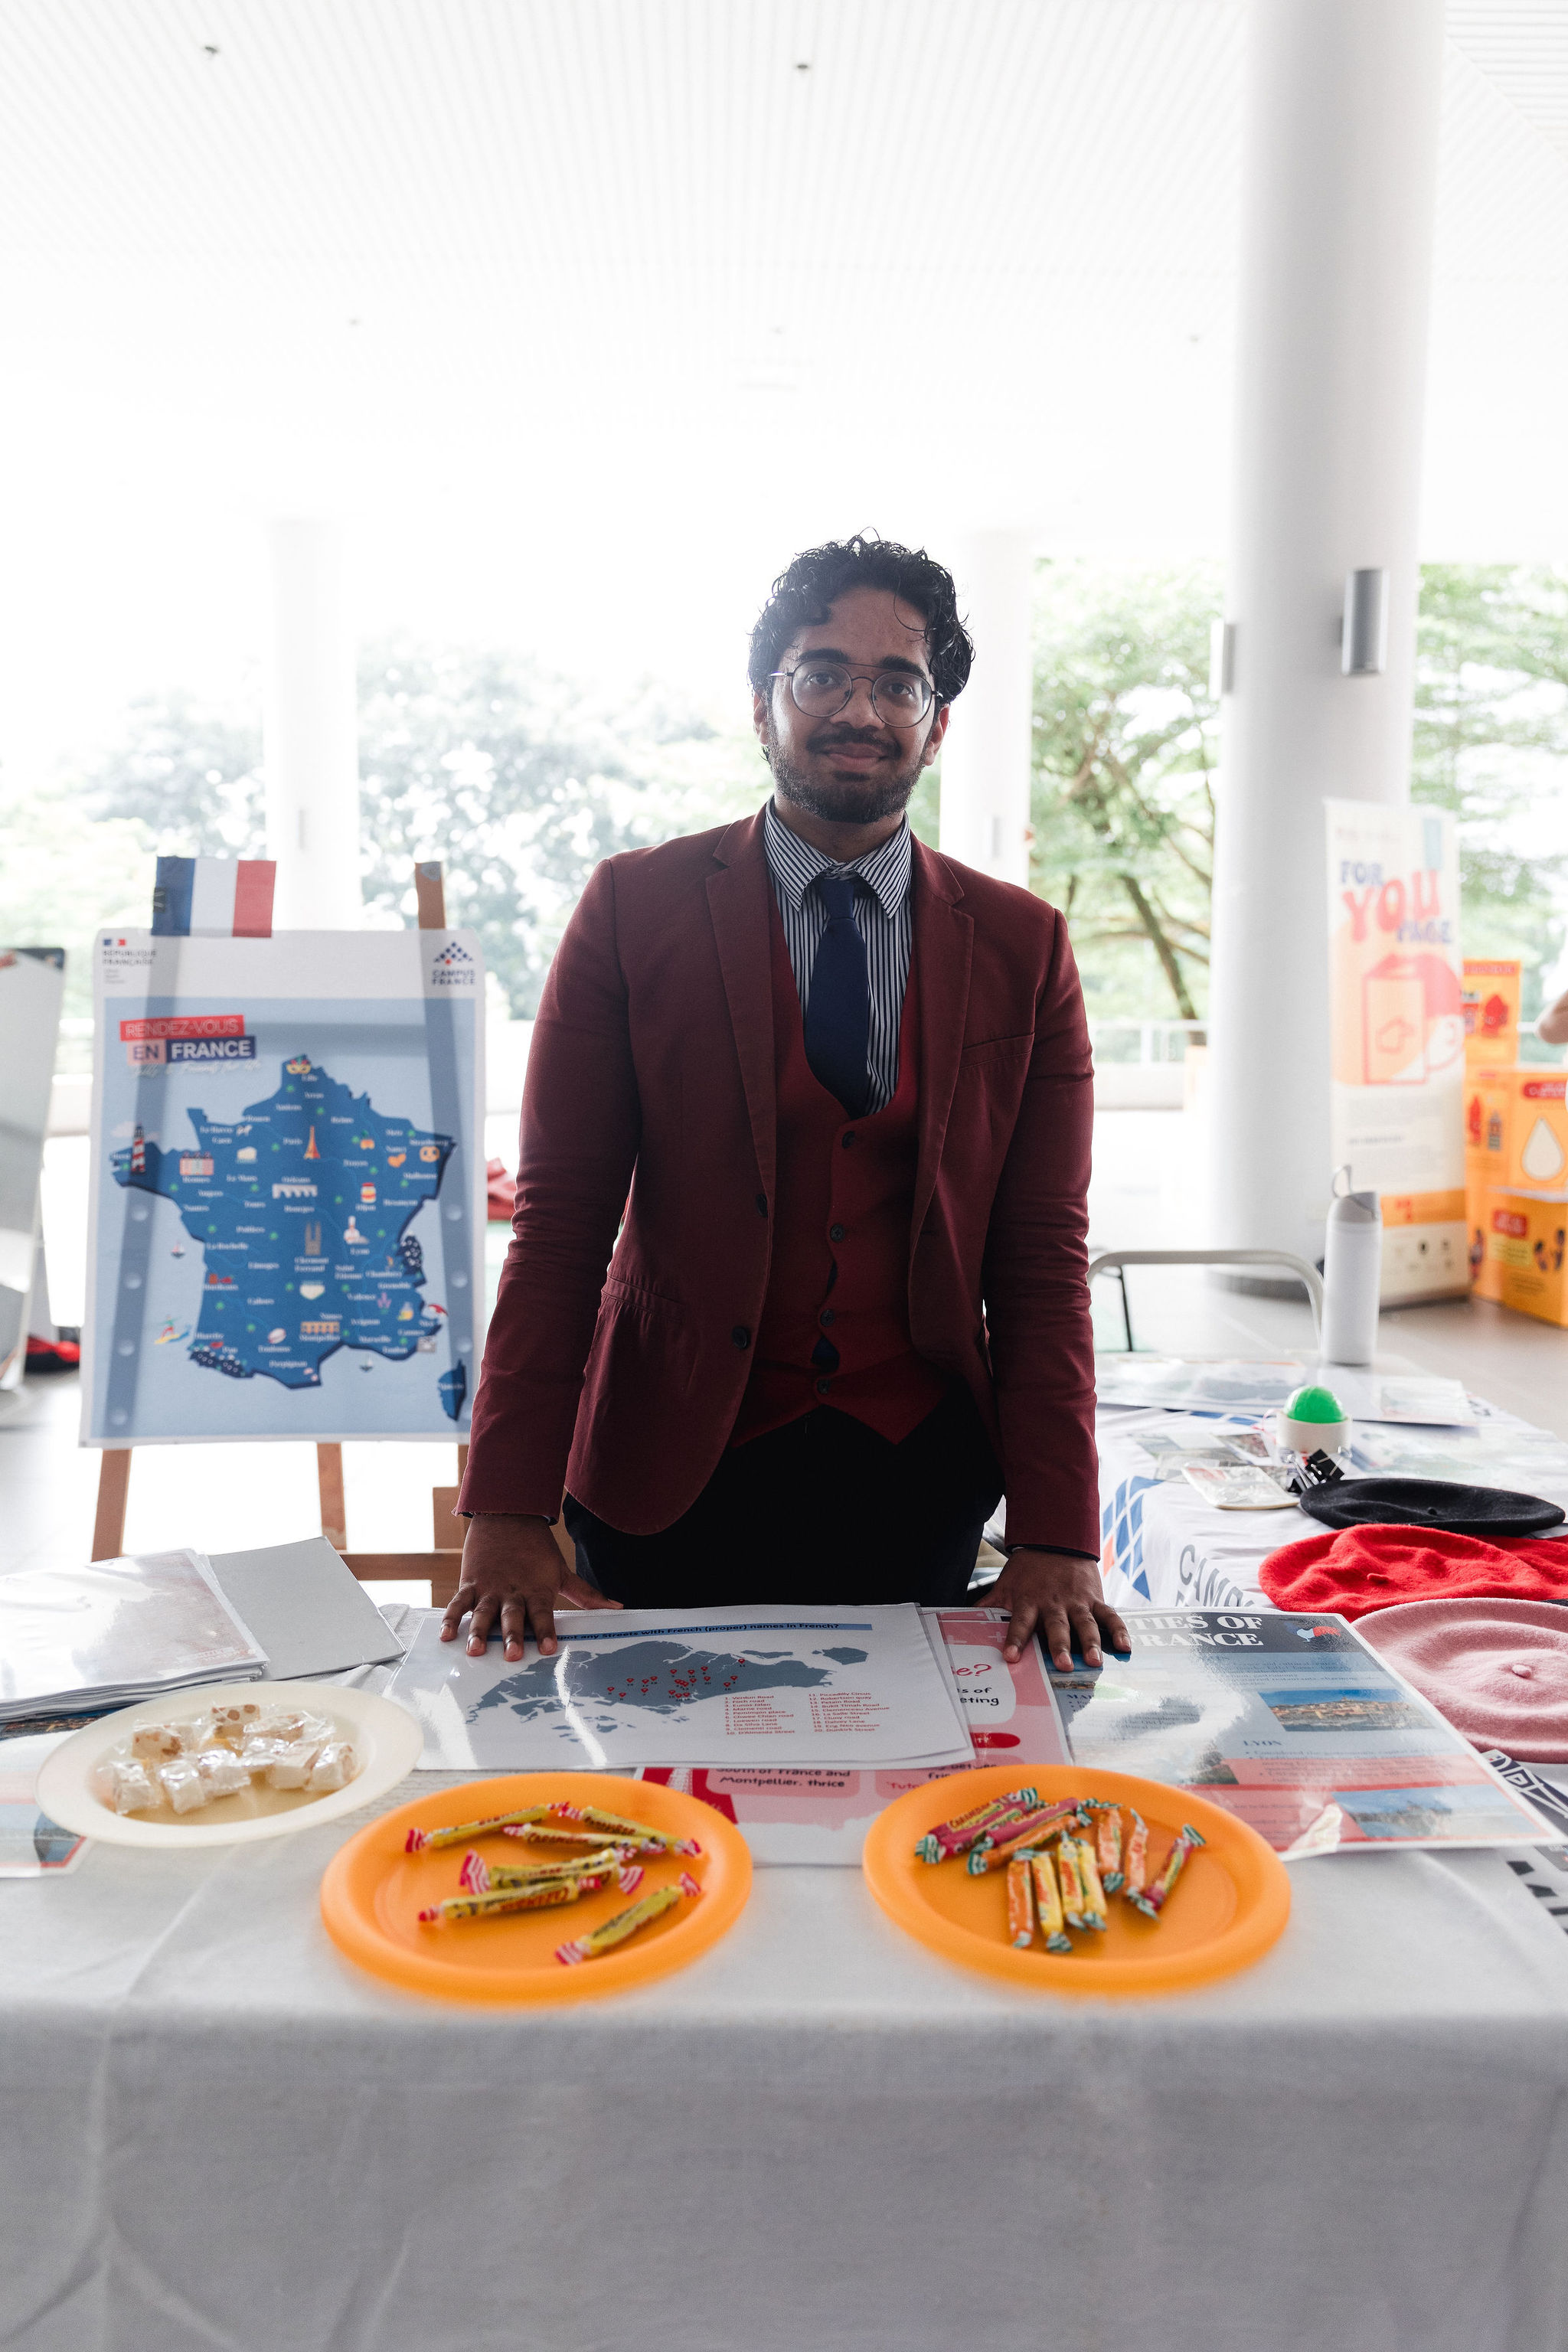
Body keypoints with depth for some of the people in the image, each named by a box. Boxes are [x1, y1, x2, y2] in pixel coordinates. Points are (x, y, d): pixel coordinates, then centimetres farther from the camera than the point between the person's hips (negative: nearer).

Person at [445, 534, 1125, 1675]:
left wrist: (1055, 1546, -9)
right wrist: (508, 1520, -12)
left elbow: (1043, 1258, -1)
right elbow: (559, 1223, -6)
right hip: (673, 1471, -1)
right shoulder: (633, 909, -4)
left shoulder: (1023, 947, 1)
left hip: (921, 1479, 2)